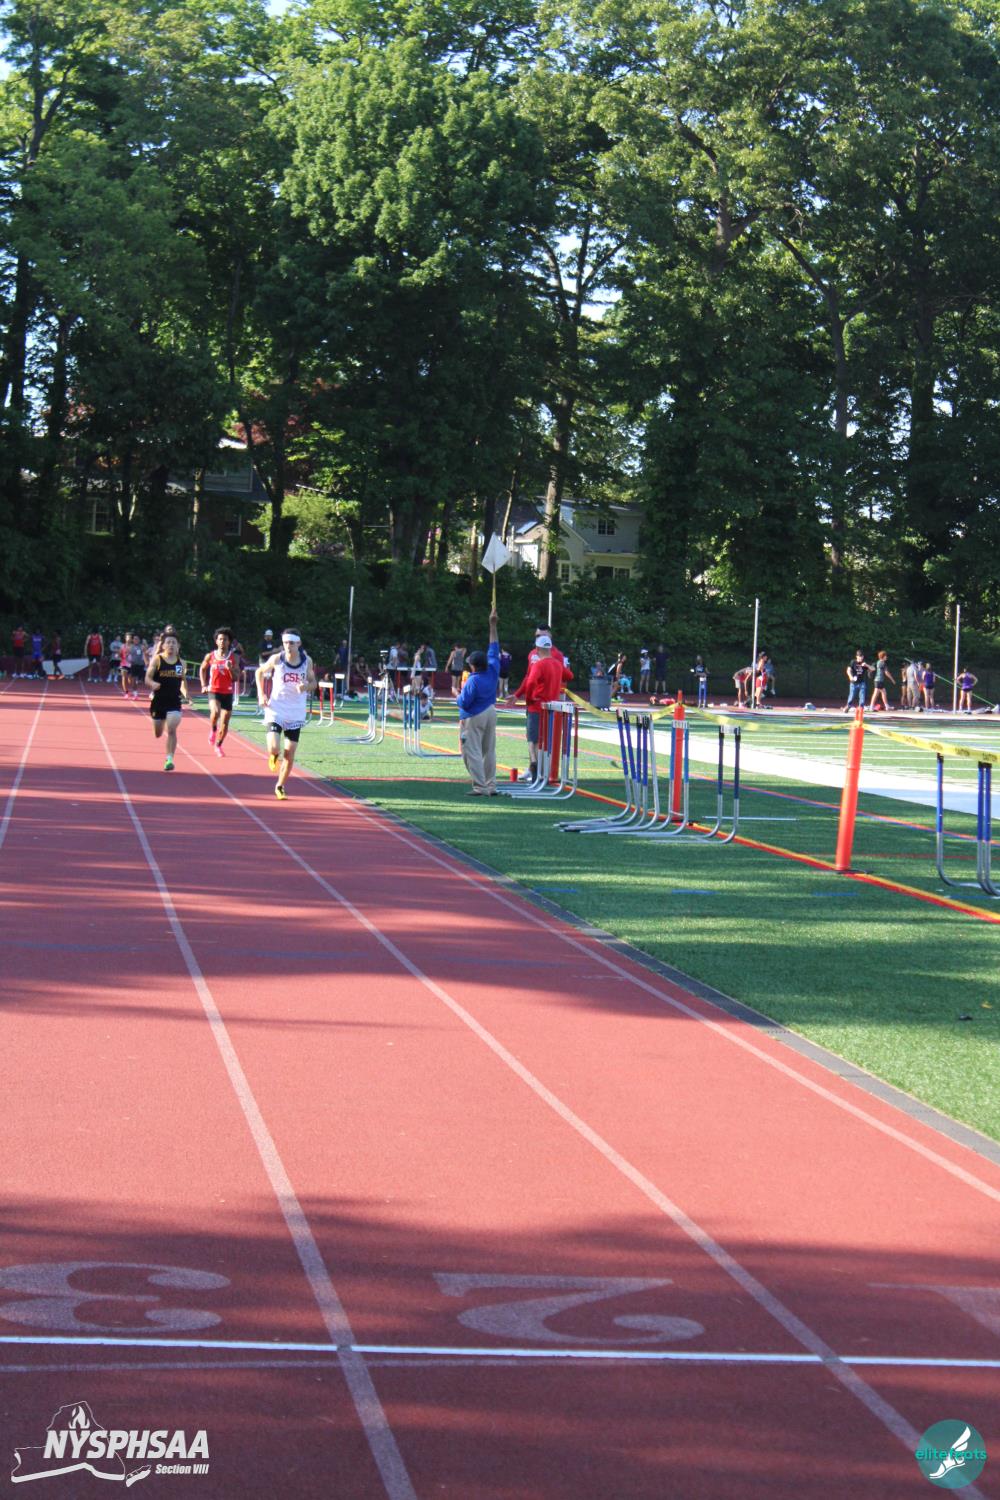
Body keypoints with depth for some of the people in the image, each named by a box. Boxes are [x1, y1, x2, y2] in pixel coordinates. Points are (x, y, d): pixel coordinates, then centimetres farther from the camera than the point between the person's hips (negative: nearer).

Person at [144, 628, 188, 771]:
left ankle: (169, 759, -13)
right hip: (158, 700, -1)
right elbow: (148, 678, -9)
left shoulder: (180, 663, 4)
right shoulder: (157, 660, -6)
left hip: (174, 701, 1)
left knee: (171, 729, -18)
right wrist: (153, 684, -31)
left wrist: (185, 693, 1)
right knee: (158, 734, 13)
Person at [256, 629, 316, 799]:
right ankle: (274, 755, 21)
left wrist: (306, 686, -14)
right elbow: (260, 672, 8)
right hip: (276, 711, -2)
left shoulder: (307, 661, -2)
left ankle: (280, 786, 23)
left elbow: (313, 683, 10)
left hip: (296, 714, 2)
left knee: (290, 755, 3)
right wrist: (261, 694, -3)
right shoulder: (276, 659, -7)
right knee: (274, 748, -19)